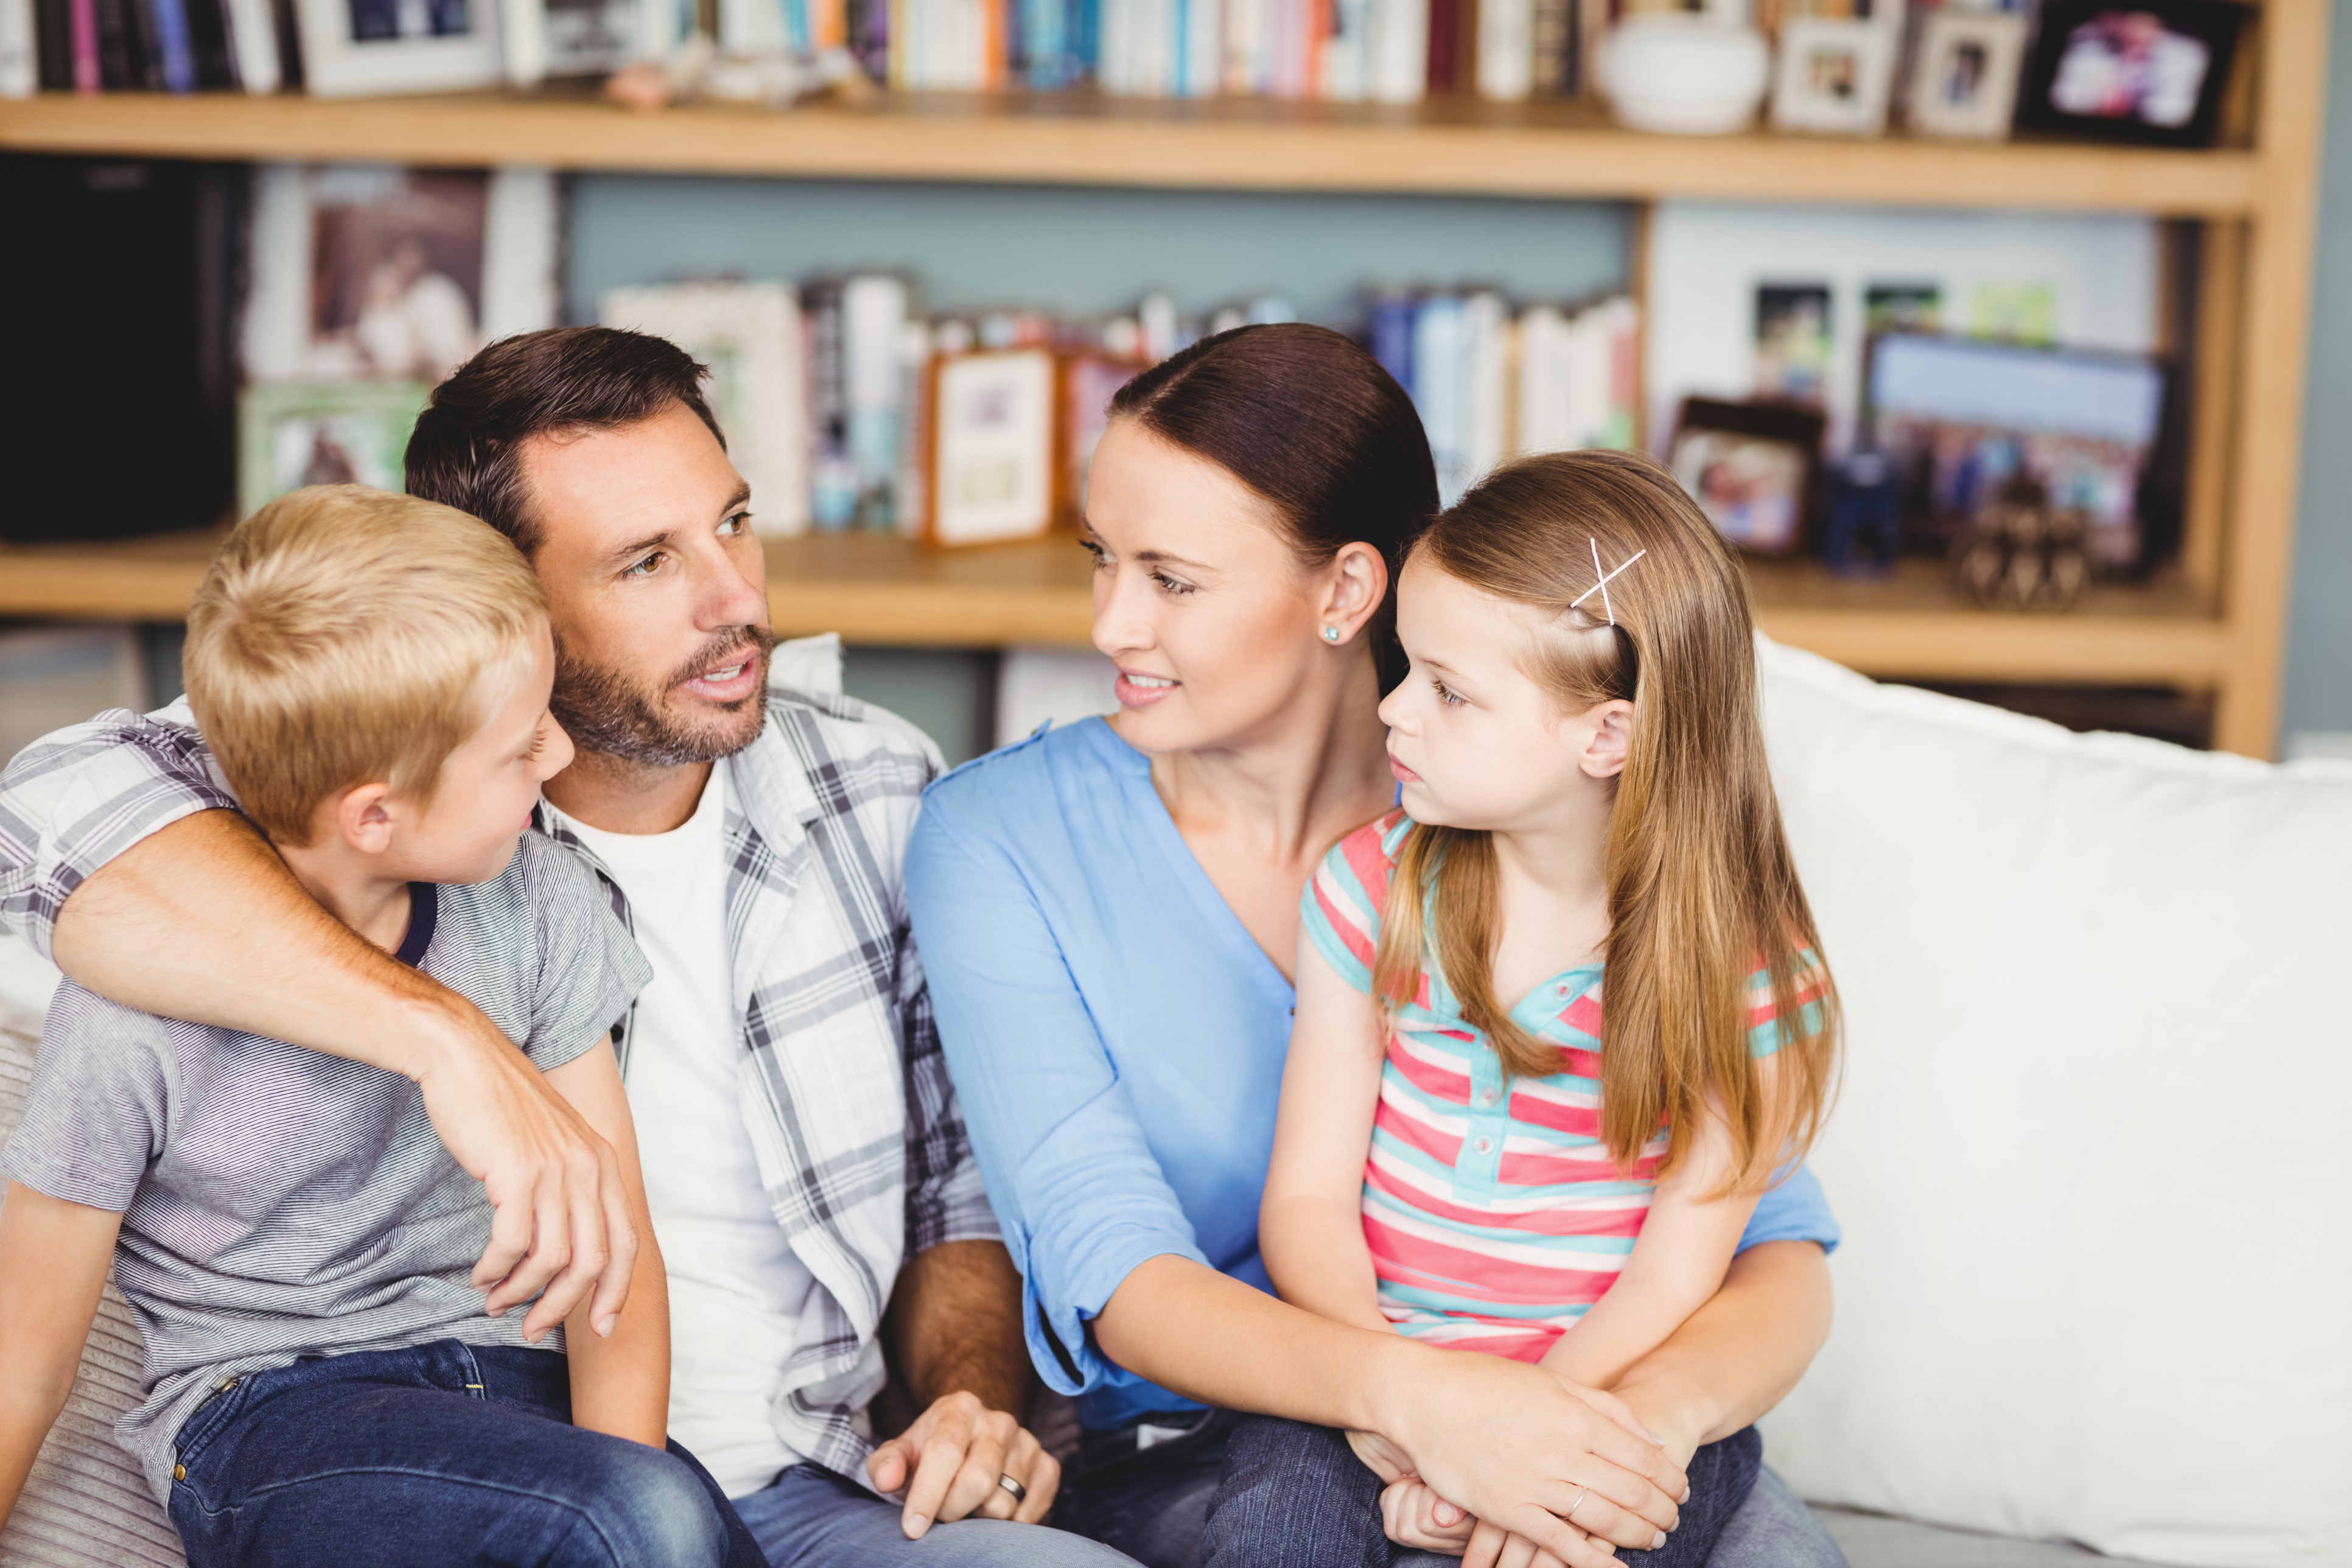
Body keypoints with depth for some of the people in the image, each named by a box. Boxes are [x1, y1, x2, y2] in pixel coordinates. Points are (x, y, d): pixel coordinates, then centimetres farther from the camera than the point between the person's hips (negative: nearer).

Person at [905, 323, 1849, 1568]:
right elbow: (1114, 1277, -15)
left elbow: (1779, 1249, -8)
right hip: (1182, 1455, 0)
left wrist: (1655, 1411, -32)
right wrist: (1407, 1394, -35)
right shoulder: (998, 840, -5)